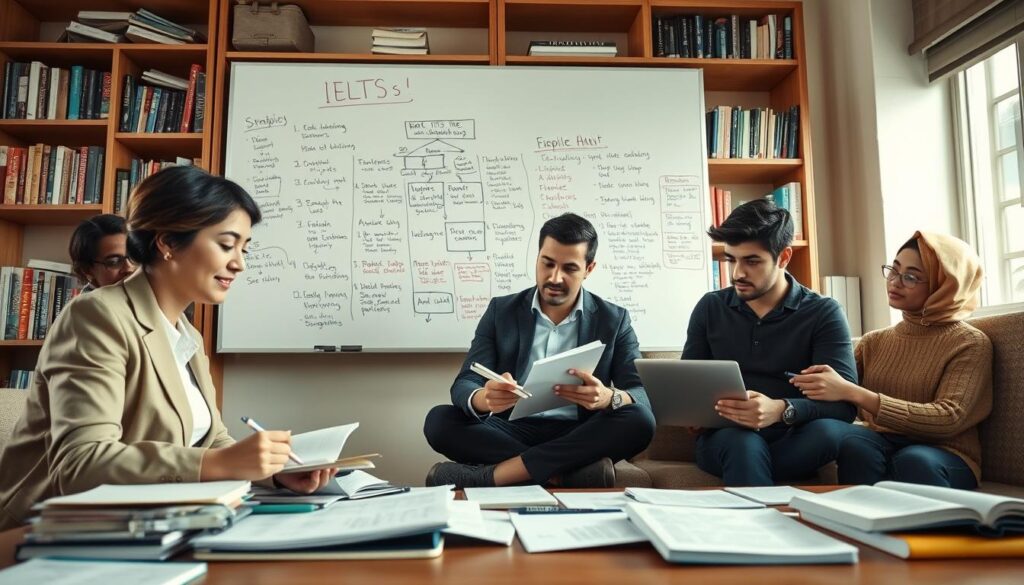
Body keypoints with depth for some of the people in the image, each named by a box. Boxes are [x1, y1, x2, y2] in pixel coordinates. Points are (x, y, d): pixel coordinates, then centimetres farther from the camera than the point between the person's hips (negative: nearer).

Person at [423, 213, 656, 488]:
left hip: (578, 437, 0)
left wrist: (608, 398, -30)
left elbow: (641, 396, -4)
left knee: (640, 422, -29)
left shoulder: (614, 320, 4)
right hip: (512, 431, 1)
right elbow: (464, 385, -3)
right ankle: (569, 470, -28)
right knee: (439, 420, -23)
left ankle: (489, 475, -30)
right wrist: (485, 399, -30)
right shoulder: (501, 311, 6)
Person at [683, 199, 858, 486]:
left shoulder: (824, 313, 1)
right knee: (743, 443, -35)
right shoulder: (710, 308, 11)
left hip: (793, 441, 0)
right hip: (725, 437, 1)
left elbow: (845, 402, -11)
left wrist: (781, 410, -31)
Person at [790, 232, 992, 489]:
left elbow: (948, 419, -16)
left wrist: (852, 392, -25)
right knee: (853, 442, -33)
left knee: (913, 461, -37)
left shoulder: (970, 344, 0)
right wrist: (812, 381, -20)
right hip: (878, 450, 3)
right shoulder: (873, 341, 14)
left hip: (944, 459, -2)